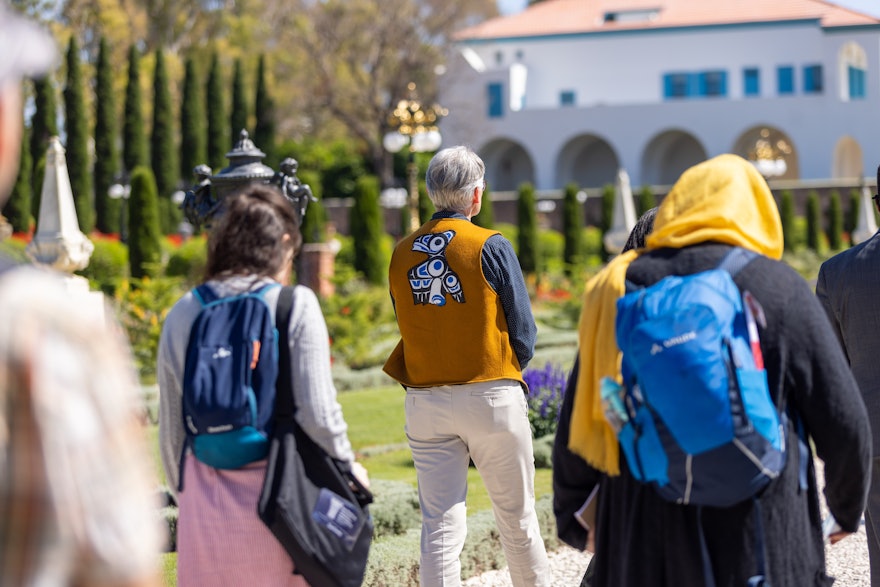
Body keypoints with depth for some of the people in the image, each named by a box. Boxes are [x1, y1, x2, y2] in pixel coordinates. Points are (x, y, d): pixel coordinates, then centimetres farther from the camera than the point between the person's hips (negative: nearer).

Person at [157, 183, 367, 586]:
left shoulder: (183, 314, 5)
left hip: (207, 496, 3)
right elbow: (317, 412, -10)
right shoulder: (295, 305, -6)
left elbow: (170, 430, 10)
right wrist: (348, 465, 7)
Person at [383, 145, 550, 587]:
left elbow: (410, 326, 11)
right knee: (516, 518, 10)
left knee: (439, 526, 3)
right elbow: (522, 330, -4)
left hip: (424, 400, 3)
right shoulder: (490, 246, -8)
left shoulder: (401, 254, 5)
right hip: (491, 398, -3)